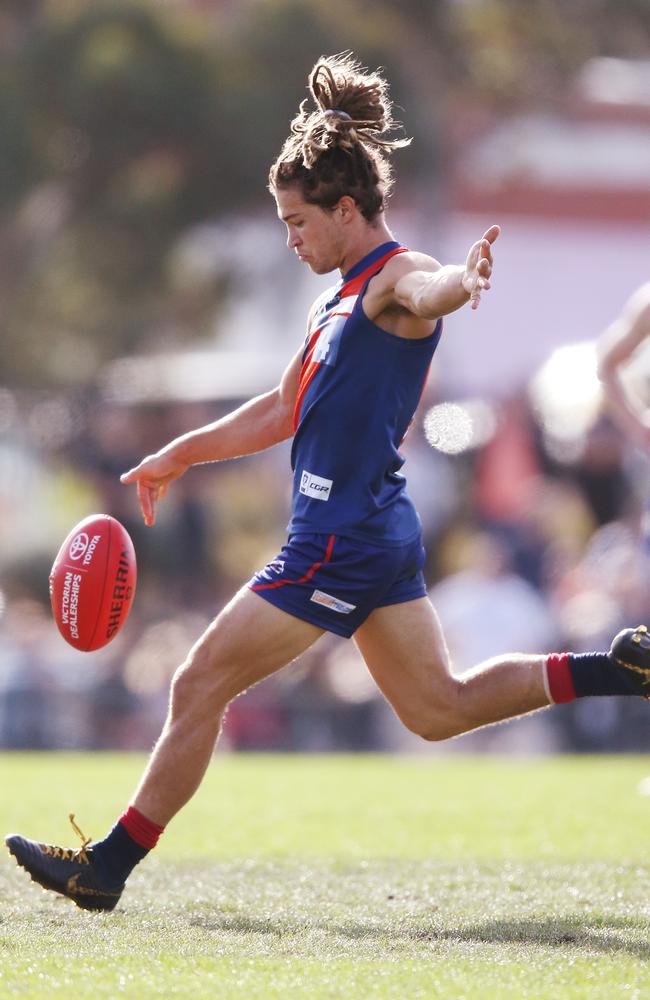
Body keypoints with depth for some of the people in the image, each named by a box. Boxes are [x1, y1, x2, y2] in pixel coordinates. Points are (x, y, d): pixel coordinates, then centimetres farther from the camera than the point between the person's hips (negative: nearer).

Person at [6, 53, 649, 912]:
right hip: (377, 534, 10)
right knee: (439, 708, 16)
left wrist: (461, 282, -63)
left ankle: (108, 867, 3)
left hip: (342, 545, -10)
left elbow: (427, 292, -40)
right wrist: (180, 455, 28)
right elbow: (285, 409, 27)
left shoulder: (395, 279, -13)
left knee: (199, 688, -3)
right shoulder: (343, 293, 17)